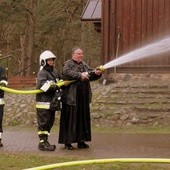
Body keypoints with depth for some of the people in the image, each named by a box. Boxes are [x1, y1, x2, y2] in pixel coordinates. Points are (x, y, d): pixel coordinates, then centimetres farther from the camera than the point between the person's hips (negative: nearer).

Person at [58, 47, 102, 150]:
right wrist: (80, 75, -29)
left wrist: (96, 73, -14)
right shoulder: (68, 64, -4)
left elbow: (91, 74, 8)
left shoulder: (84, 65, 17)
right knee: (70, 119, -3)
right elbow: (66, 72, -23)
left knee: (83, 119, 9)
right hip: (71, 97, -7)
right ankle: (67, 142, 3)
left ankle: (81, 141, 17)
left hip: (83, 98, 7)